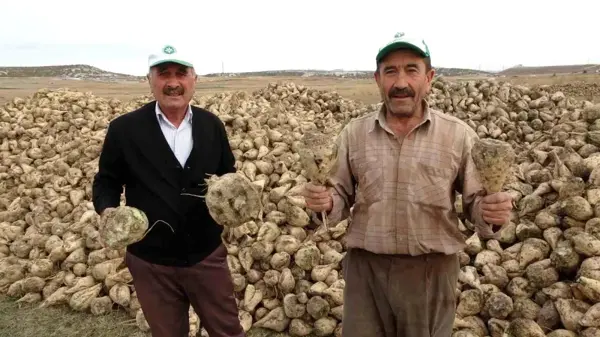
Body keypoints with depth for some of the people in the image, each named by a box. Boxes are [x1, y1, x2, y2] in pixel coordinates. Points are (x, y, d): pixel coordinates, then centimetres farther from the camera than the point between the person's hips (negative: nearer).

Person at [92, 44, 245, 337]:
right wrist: (108, 210, -18)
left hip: (206, 255, 2)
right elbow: (106, 180, 2)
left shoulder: (212, 125, -1)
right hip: (151, 261, -1)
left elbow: (229, 176, 10)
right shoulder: (124, 129, -8)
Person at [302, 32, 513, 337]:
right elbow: (343, 198, 6)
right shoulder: (353, 134, 0)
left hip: (432, 271, 0)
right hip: (366, 267, 1)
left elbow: (474, 201, 1)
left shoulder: (458, 135, -4)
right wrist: (325, 202, -16)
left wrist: (492, 212, -20)